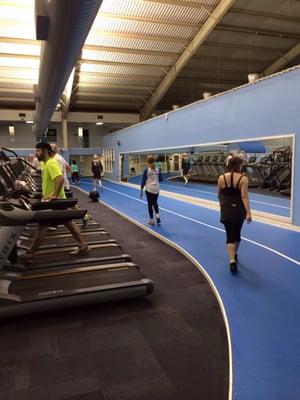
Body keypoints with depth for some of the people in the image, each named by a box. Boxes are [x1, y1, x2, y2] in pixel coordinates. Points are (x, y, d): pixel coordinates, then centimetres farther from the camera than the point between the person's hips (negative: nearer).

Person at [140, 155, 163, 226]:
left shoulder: (146, 170, -10)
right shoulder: (158, 170, -1)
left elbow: (143, 181, -9)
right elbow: (161, 179, 4)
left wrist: (141, 190, -2)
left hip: (149, 189, -3)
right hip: (156, 189, 3)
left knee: (150, 204, 7)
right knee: (155, 203, 19)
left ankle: (151, 220, 13)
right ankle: (157, 215, 1)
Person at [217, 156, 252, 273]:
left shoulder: (221, 178, -1)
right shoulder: (243, 179, -9)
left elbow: (219, 195, 10)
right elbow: (244, 196, -16)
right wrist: (248, 213, -17)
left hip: (226, 210, 0)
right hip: (239, 209, 0)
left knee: (230, 236, 1)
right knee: (237, 233, 19)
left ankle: (232, 260, -14)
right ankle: (234, 255, 37)